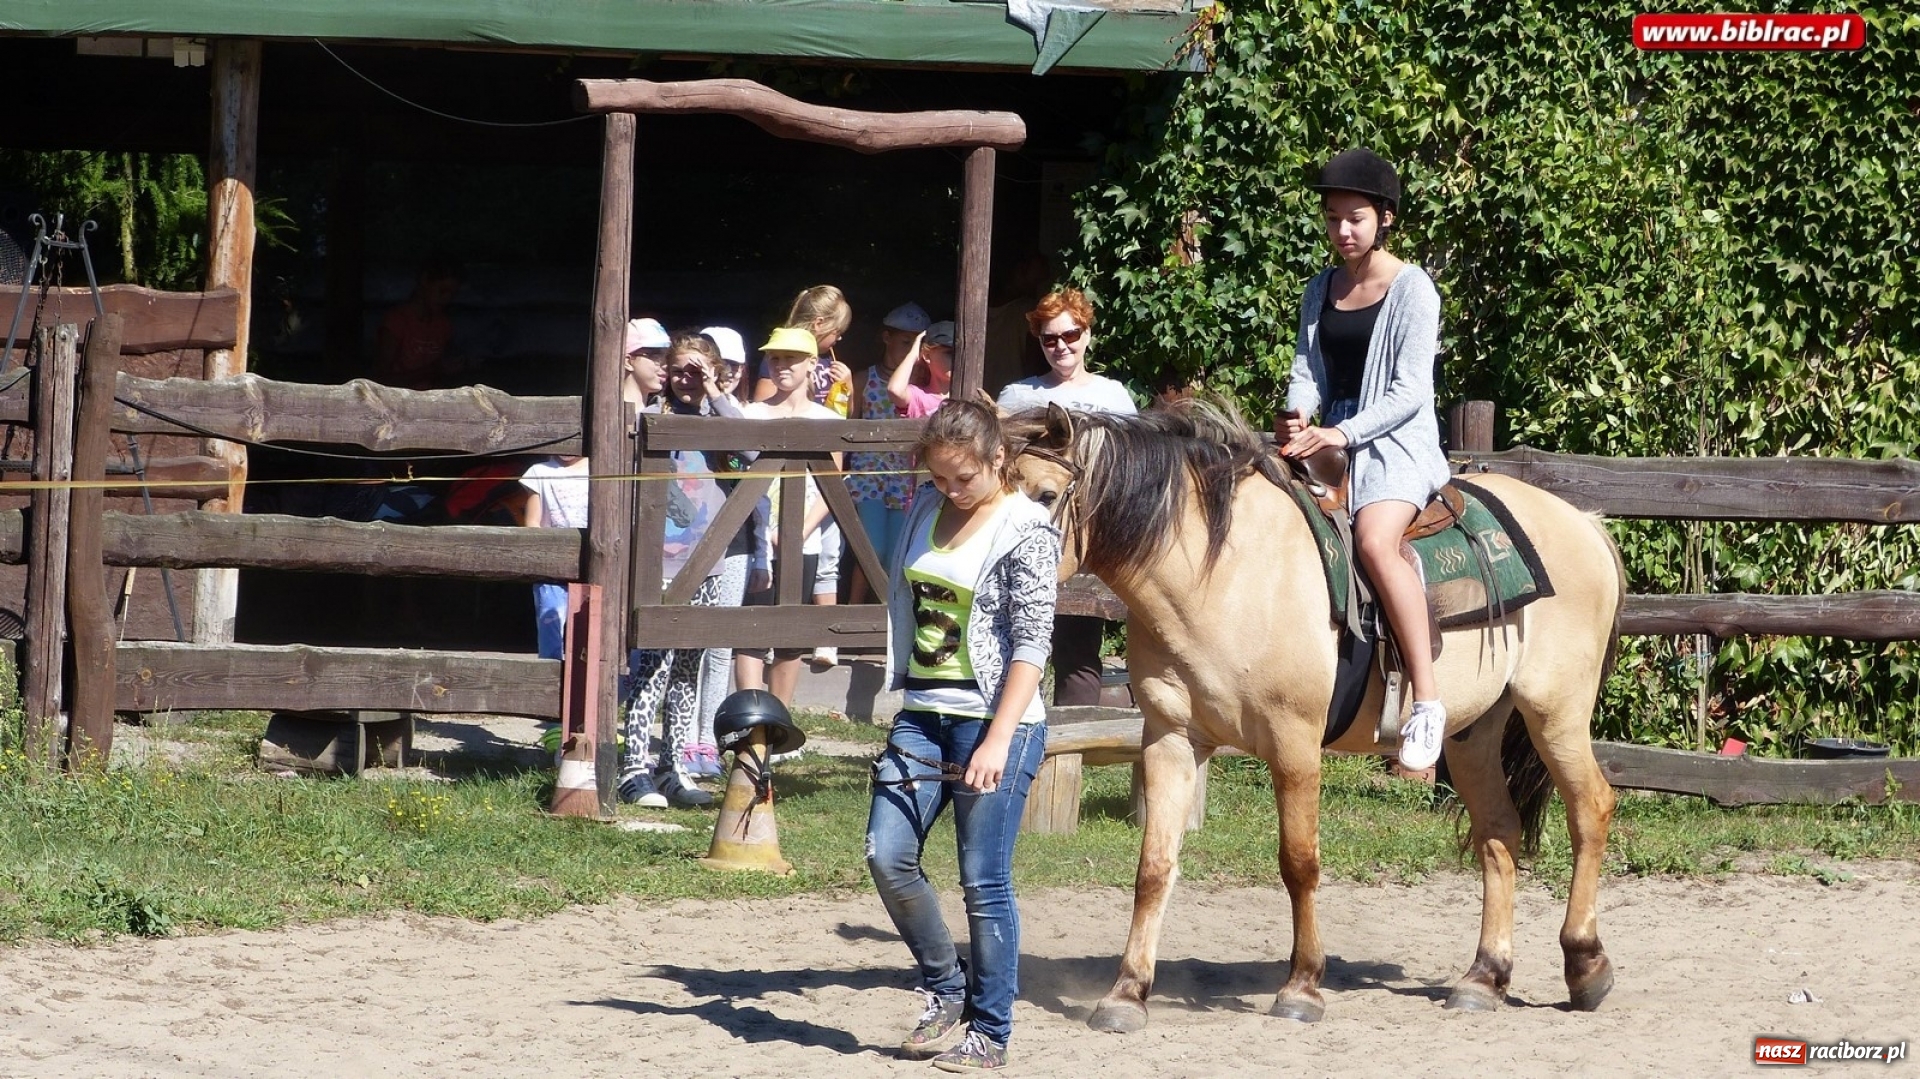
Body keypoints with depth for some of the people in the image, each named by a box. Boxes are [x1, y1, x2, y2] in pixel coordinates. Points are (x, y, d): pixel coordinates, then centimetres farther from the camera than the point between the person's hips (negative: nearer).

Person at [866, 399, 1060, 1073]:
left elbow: (1031, 643, -15)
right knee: (887, 854, 0)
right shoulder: (928, 511, 9)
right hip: (922, 715, 7)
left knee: (985, 882, -3)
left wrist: (998, 741, -20)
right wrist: (902, 698, 17)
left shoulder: (1025, 530, -10)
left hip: (993, 721, -7)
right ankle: (945, 991, 18)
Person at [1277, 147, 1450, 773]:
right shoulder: (1321, 291, 15)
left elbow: (1409, 391, -12)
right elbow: (1307, 369, 9)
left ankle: (1427, 699, -35)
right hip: (1331, 442, 8)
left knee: (1375, 540, -33)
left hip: (1396, 442, -8)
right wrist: (1298, 414, -14)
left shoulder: (1411, 289, -6)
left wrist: (1342, 434, -23)